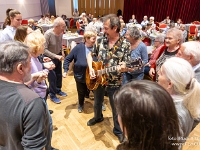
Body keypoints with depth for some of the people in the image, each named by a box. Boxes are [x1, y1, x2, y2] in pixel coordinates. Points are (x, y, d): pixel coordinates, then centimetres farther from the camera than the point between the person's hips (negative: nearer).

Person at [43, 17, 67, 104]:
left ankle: (58, 90, 38)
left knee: (59, 74, 17)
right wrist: (55, 56, -33)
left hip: (58, 56, 6)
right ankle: (52, 95, 20)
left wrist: (61, 51, -3)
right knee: (52, 77, 1)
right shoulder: (48, 34, -28)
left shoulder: (61, 33, -10)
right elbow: (44, 49, -28)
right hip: (50, 58, -6)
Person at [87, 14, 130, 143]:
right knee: (97, 102, 26)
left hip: (115, 82, -4)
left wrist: (123, 68, -37)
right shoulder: (101, 41, -3)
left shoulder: (125, 44, -13)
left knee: (116, 108, 12)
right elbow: (90, 55, 7)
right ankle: (98, 117, 56)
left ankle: (118, 130, 36)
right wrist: (91, 68, -9)